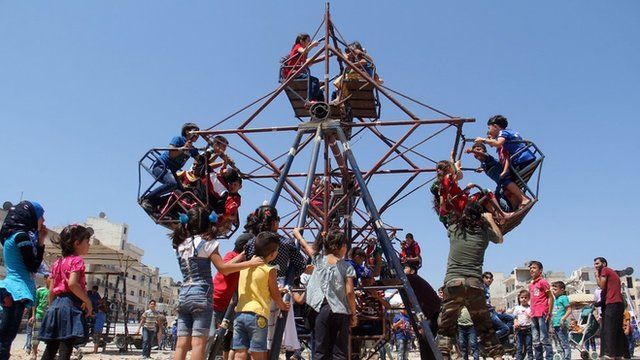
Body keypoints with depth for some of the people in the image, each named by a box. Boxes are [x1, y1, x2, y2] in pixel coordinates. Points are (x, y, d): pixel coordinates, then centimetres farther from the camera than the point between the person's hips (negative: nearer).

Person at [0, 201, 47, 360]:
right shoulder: (21, 235, -11)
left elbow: (30, 263, 20)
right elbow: (33, 266, -11)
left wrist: (40, 241, 10)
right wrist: (40, 241, -3)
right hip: (18, 289, -10)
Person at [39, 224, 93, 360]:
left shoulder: (57, 262, 18)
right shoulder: (77, 260, -6)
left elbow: (52, 291, 16)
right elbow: (72, 284, -21)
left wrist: (52, 307, 23)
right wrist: (88, 301, -15)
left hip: (56, 305, 8)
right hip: (71, 305, -8)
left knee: (50, 349, 11)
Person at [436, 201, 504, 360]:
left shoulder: (453, 229, 8)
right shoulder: (484, 232, 8)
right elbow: (500, 239, 31)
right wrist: (490, 220, 36)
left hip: (453, 283, -1)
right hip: (475, 284, 1)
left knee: (446, 327, 2)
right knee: (485, 327, 12)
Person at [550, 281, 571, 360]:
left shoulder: (563, 298, -5)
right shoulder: (555, 299, 18)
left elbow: (569, 310, -12)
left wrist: (563, 319, -23)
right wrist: (552, 323, 19)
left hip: (561, 325, -9)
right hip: (555, 325, 9)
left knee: (565, 344, -7)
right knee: (562, 344, 13)